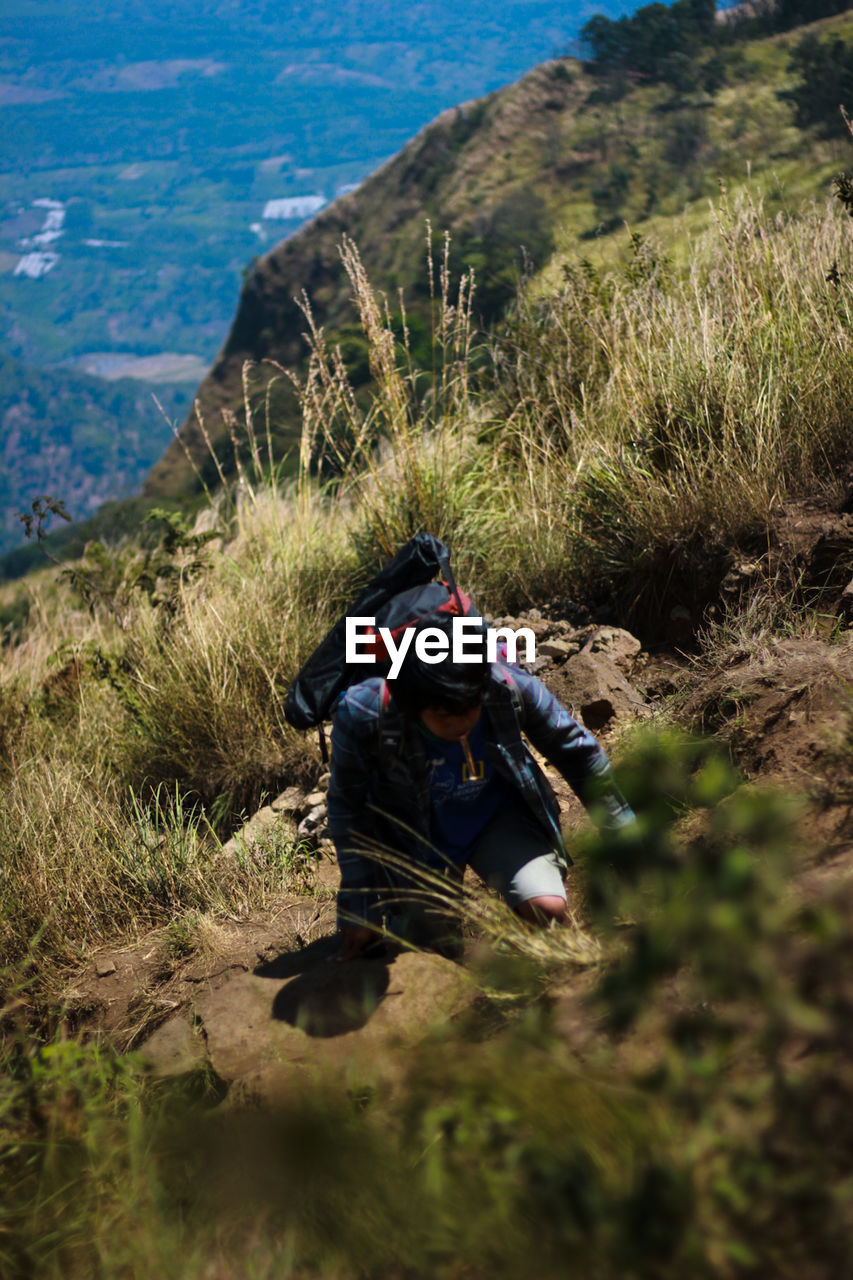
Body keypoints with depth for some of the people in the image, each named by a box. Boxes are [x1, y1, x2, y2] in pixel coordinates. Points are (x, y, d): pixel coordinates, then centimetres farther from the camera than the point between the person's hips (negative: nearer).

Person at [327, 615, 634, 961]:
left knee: (548, 909, -21)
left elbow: (579, 754, -9)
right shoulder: (362, 714, -32)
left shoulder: (510, 687, -29)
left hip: (498, 818, 1)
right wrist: (360, 911, -11)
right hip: (417, 838, 0)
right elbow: (348, 809, -13)